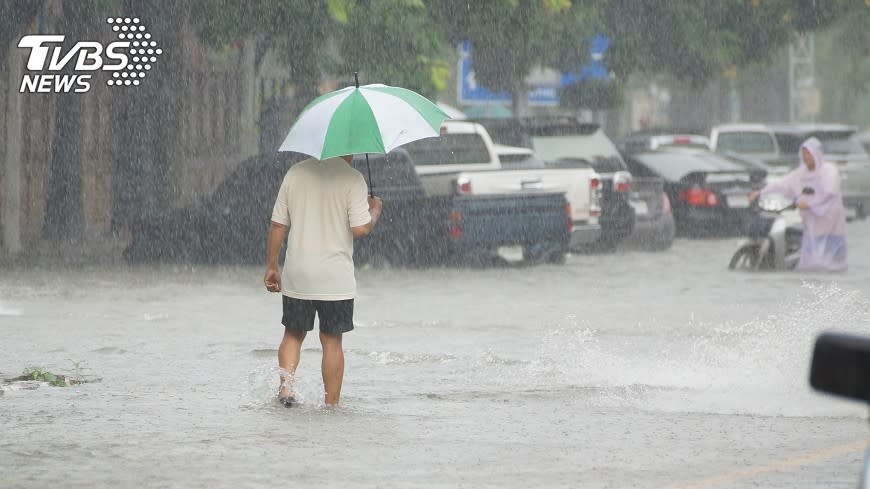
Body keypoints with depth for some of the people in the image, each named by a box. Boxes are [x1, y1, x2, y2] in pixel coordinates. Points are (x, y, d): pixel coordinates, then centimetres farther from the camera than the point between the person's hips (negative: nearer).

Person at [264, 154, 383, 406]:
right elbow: (360, 229, -13)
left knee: (293, 334, 15)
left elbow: (278, 225, 5)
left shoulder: (296, 173, 4)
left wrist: (272, 267, 13)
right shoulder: (352, 179, -8)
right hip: (336, 278, -3)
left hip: (297, 275, 3)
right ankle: (331, 403, 9)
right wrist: (375, 210, 8)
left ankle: (286, 383, -6)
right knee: (332, 340, 6)